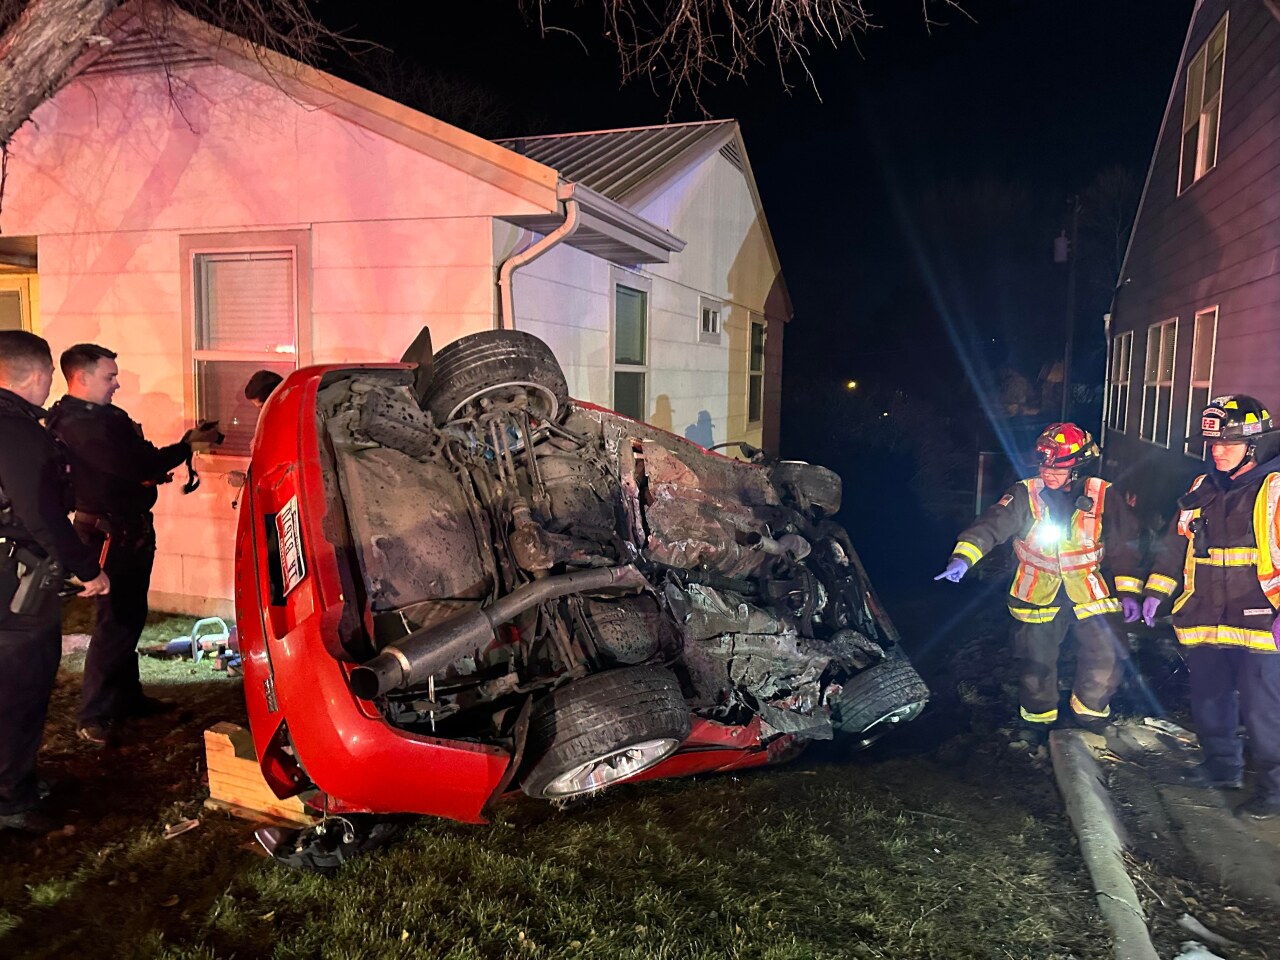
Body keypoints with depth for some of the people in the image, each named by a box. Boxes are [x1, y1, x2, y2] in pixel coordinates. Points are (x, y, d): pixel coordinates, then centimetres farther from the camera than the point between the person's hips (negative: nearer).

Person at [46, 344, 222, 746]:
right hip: (109, 533, -10)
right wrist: (186, 446, -18)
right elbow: (133, 465, -27)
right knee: (115, 622, -6)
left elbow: (137, 459, 17)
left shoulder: (107, 416, 13)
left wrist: (185, 444, 1)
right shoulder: (76, 424, -20)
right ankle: (93, 717, 3)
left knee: (130, 616, 18)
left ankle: (128, 697, 30)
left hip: (131, 530, 10)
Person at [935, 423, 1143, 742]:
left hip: (1088, 592, 1)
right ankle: (1038, 718, 31)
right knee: (1036, 663, 6)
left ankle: (1089, 711, 22)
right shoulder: (1026, 495, -9)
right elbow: (993, 525, -22)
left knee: (1108, 657, -6)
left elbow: (1124, 544, 4)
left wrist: (1128, 590, 1)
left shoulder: (1102, 497, -5)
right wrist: (964, 555, -39)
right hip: (1039, 594, -1)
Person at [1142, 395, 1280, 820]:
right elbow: (1175, 543, 17)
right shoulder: (1201, 490, 10)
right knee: (1208, 704, 17)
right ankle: (1221, 769, 35)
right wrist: (1156, 590, 12)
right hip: (1205, 621, 6)